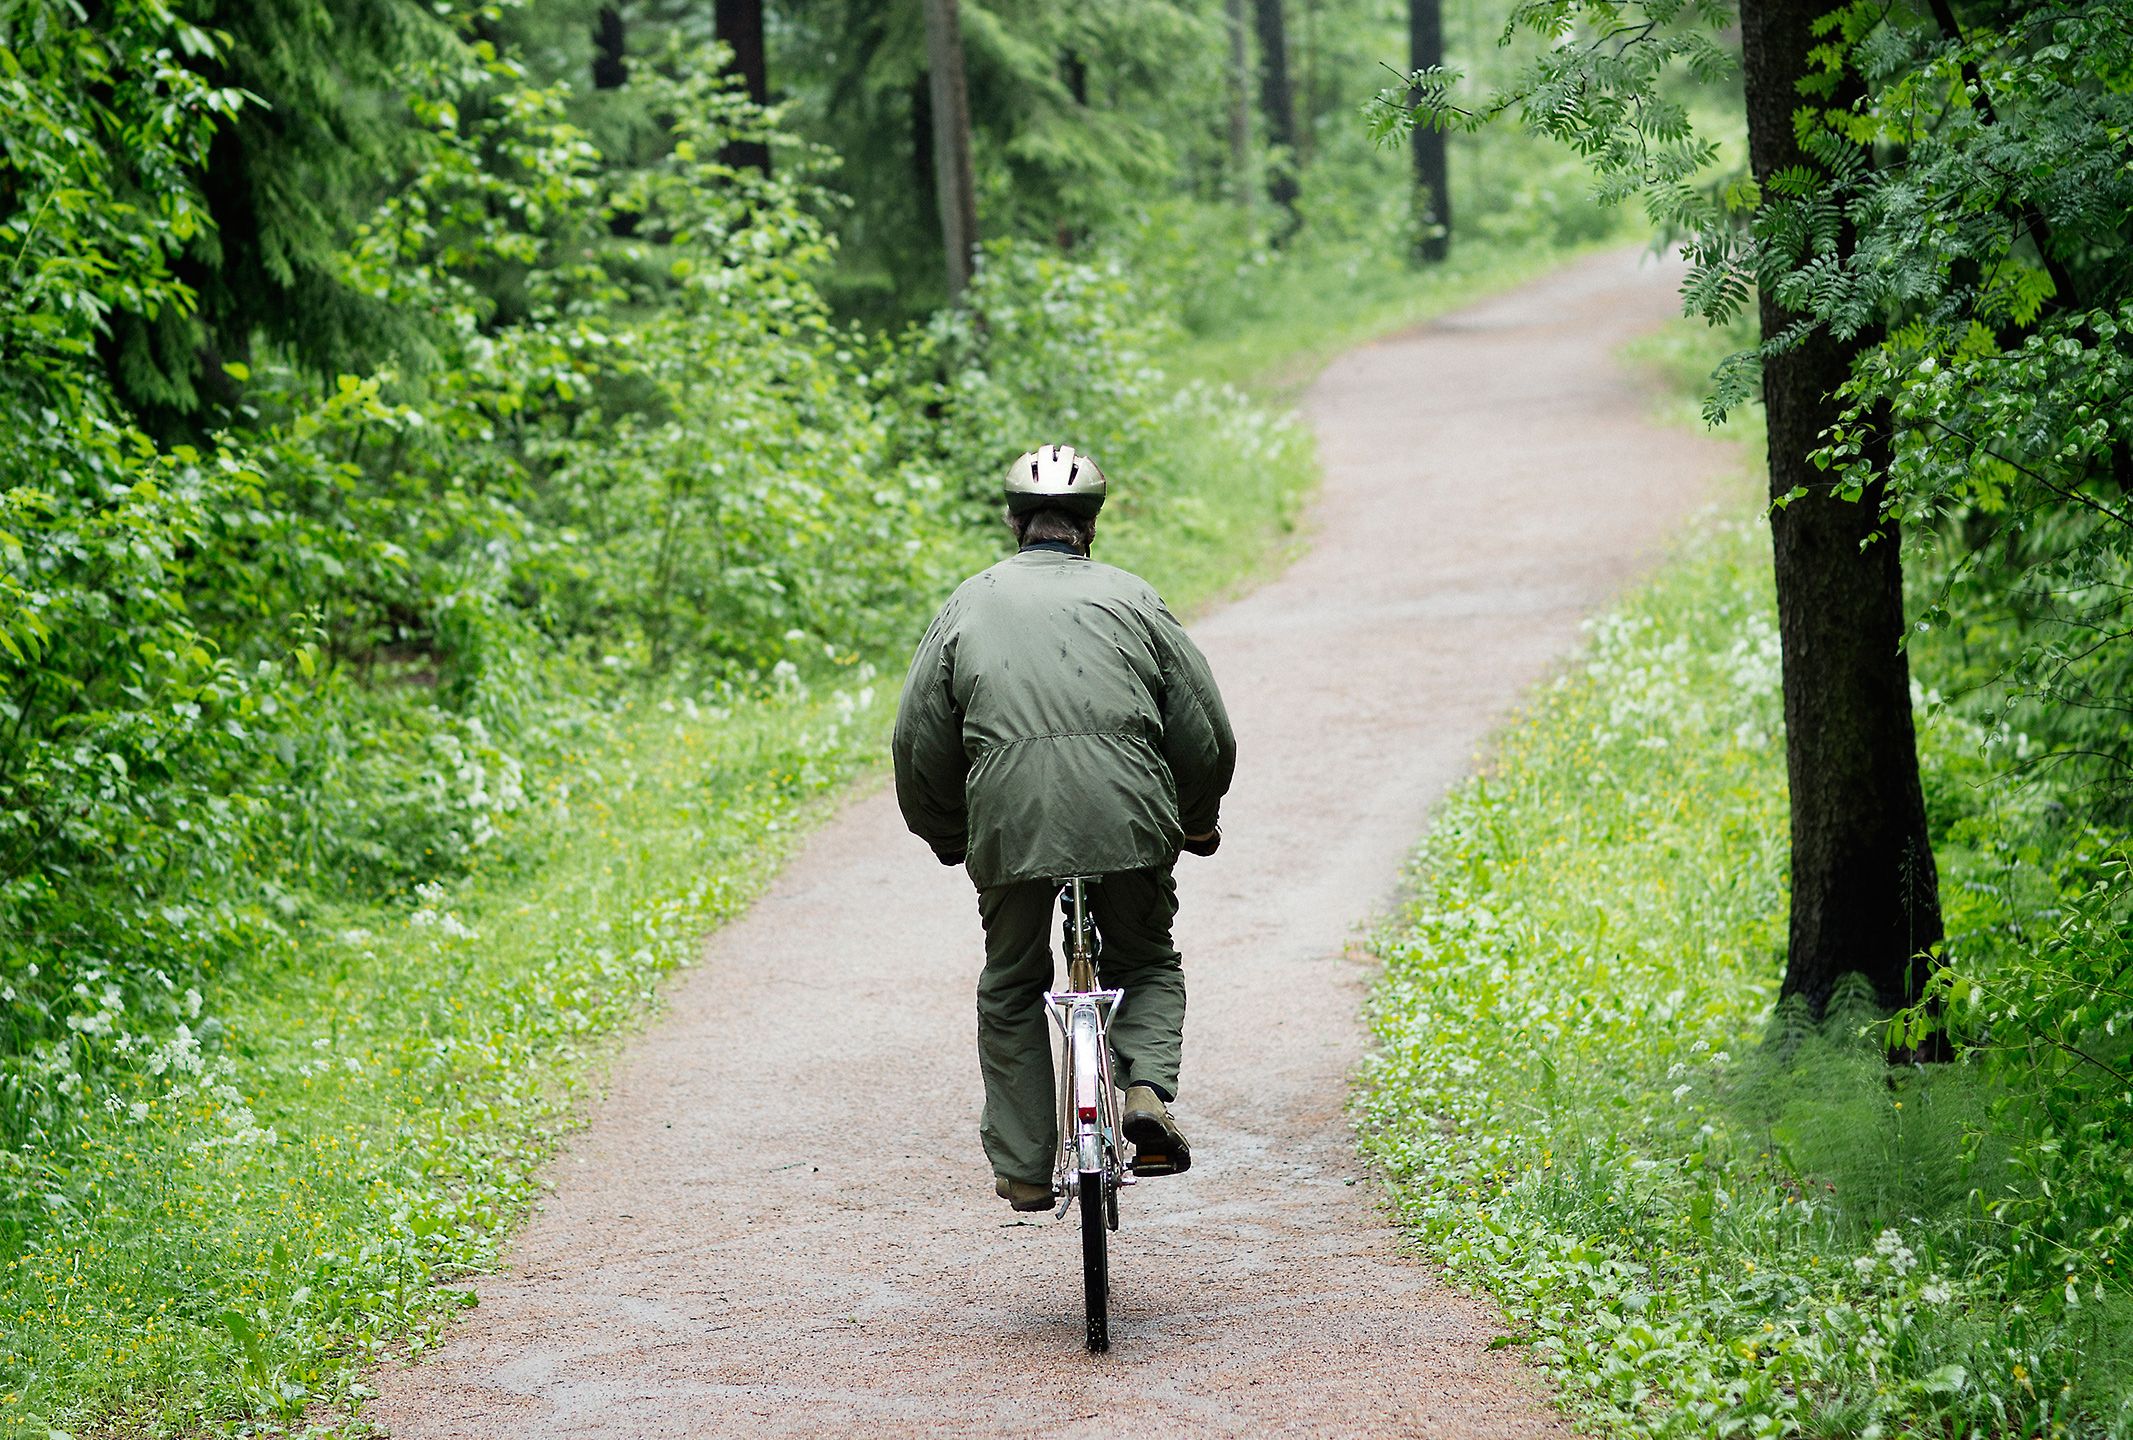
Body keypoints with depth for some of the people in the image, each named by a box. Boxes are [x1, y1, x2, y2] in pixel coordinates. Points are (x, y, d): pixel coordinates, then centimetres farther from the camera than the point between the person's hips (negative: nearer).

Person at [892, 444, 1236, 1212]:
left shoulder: (971, 603, 17)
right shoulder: (1130, 597, 15)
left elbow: (918, 743, 15)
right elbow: (1207, 730, 13)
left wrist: (947, 839, 30)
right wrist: (1198, 823, 30)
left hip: (1009, 820, 0)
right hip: (1127, 815, 0)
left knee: (1011, 989, 17)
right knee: (1146, 961, 22)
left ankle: (1024, 1169, 16)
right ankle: (1146, 1087, -4)